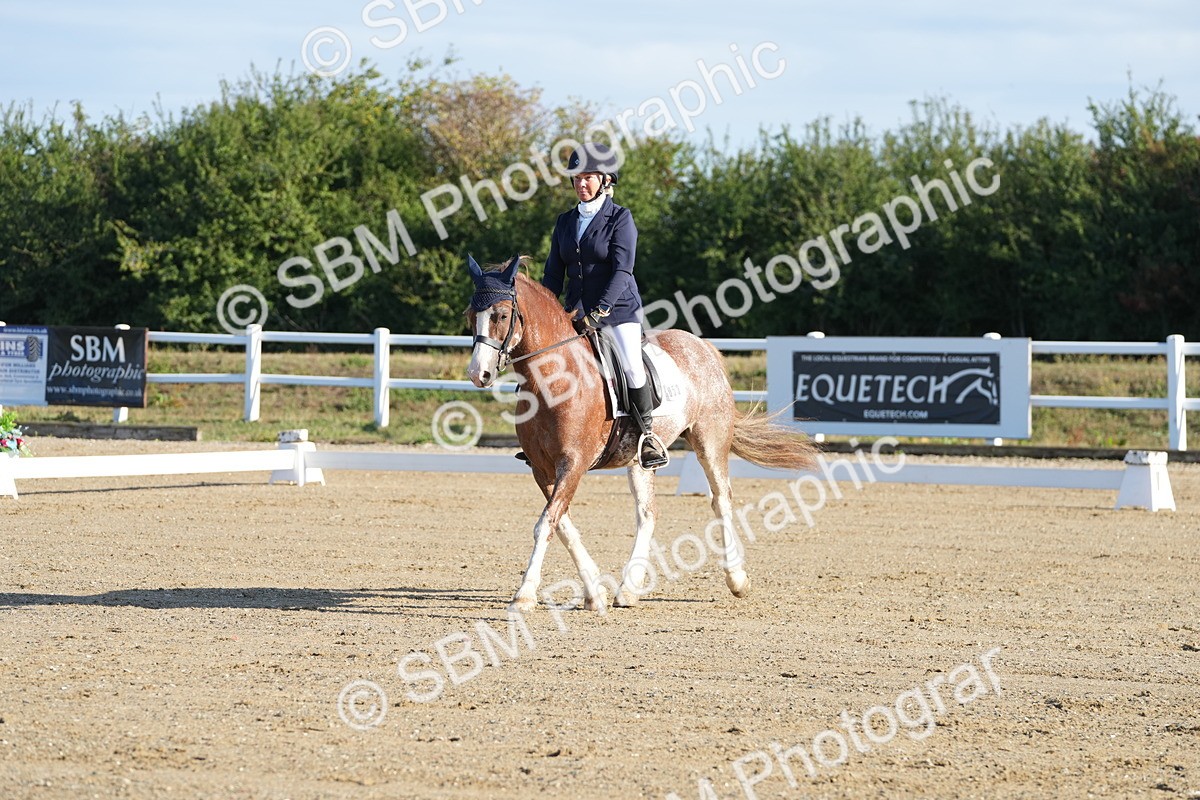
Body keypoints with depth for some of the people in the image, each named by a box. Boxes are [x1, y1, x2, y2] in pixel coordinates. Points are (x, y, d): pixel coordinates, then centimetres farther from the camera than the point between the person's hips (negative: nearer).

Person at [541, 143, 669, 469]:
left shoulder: (620, 218, -7)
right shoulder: (565, 222, 10)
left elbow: (622, 270, -16)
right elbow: (554, 273, 12)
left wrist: (599, 311, -25)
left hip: (619, 309, -6)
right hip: (577, 312, 6)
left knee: (632, 366, -25)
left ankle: (647, 435, -9)